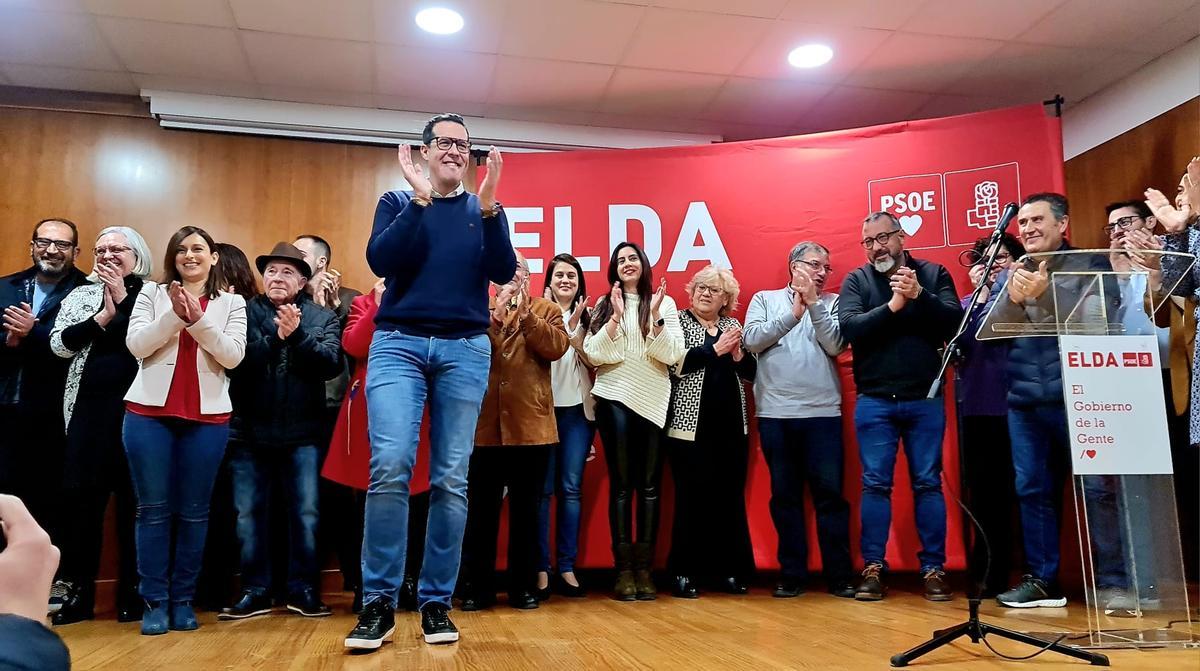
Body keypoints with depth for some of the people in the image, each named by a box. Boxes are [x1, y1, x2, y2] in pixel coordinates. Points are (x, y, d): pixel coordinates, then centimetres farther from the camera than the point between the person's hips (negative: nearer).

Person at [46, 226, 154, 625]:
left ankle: (132, 592, 12)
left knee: (134, 498, 2)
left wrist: (122, 299, -10)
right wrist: (102, 316, -7)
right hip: (89, 407, 3)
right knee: (81, 495, 1)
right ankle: (78, 591, 14)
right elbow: (59, 344, 2)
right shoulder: (81, 295, 14)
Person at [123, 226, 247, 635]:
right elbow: (135, 345, -2)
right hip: (149, 412, 0)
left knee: (193, 511, 4)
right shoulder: (151, 294, 10)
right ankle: (154, 602, 9)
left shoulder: (232, 304, 9)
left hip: (207, 417, 0)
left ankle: (183, 600, 13)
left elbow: (233, 356, -4)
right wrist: (175, 315, -14)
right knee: (153, 509, 2)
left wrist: (198, 319, -14)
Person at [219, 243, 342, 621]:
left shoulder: (322, 318, 5)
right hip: (250, 432, 1)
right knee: (248, 514, 6)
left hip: (302, 433, -1)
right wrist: (275, 337, -19)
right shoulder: (244, 313, 5)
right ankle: (255, 591, 19)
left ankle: (303, 589, 16)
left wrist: (297, 335, -19)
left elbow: (330, 364, -9)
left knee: (305, 514, 4)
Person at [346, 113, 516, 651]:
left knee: (452, 479, 0)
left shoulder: (483, 210, 14)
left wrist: (488, 208, -12)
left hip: (466, 348, 1)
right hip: (399, 342, -1)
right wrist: (420, 200, -11)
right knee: (390, 466, -16)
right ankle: (379, 601, -5)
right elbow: (380, 261, -6)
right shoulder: (397, 202, 11)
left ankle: (436, 601, 8)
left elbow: (504, 272, -1)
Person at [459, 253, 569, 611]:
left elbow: (556, 347, -7)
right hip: (485, 425, 1)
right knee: (481, 510, 5)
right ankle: (477, 587, 15)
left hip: (531, 425, 0)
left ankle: (523, 586, 17)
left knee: (526, 510, 7)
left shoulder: (546, 310, 11)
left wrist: (525, 313, -10)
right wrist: (496, 314, -13)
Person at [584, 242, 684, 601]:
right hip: (615, 398, 0)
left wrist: (655, 317, -13)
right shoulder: (604, 305, 9)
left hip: (653, 401, 1)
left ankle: (644, 568, 8)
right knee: (621, 484, -2)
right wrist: (616, 317, -11)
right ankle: (623, 569, 3)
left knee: (649, 485, 2)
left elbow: (672, 355, -2)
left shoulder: (664, 303, 8)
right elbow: (593, 354, -3)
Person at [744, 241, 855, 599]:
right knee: (785, 496, 6)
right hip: (775, 413, 0)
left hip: (823, 413, 0)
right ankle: (792, 575, 15)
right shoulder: (765, 299, 11)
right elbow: (752, 340, -3)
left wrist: (814, 303, -9)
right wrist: (792, 314, -9)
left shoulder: (831, 302, 10)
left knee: (830, 494, 0)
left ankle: (840, 575, 9)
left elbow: (835, 345, -4)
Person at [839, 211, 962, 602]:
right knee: (875, 484, 2)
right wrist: (892, 305, -19)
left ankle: (933, 569, 12)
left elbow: (955, 322, -7)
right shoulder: (856, 281, 4)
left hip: (925, 399, 0)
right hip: (874, 401, 0)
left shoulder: (933, 274, 5)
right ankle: (873, 568, 9)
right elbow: (849, 328, -11)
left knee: (928, 484, 5)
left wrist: (919, 295, -19)